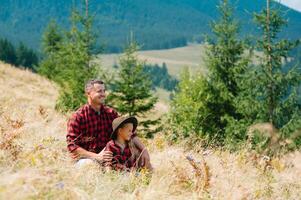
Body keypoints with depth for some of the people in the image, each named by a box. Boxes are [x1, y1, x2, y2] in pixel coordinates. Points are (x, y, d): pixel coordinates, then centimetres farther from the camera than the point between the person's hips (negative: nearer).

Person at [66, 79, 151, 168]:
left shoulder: (110, 113, 7)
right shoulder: (77, 117, -9)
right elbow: (72, 146, -14)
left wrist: (144, 150, -11)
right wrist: (96, 156, -25)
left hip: (108, 157, 5)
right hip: (85, 158, -5)